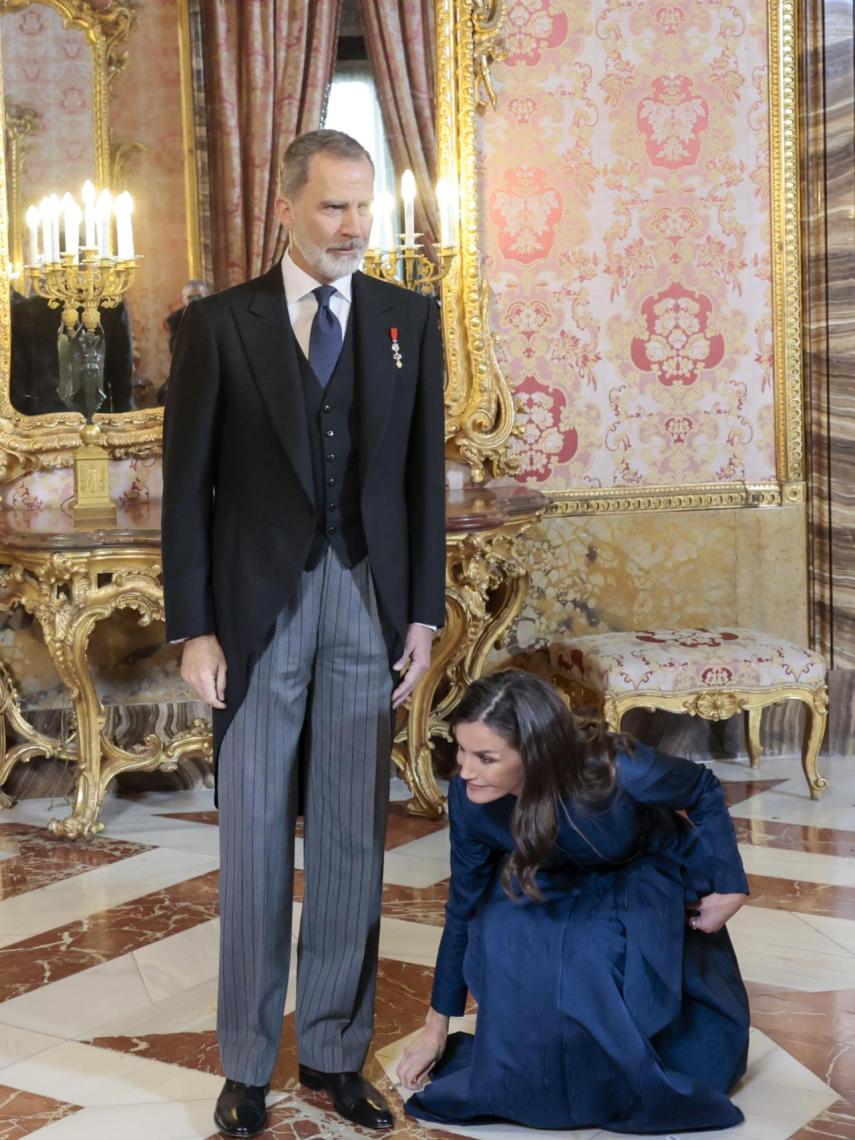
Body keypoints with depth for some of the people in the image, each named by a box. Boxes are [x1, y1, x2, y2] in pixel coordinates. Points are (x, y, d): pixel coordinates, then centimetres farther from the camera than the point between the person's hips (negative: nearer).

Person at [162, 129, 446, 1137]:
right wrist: (194, 628, -6)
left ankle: (335, 1051, 20)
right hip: (258, 604, -2)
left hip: (368, 601, 2)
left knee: (353, 837, 7)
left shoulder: (409, 319, 7)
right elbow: (187, 484, -1)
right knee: (254, 838, 5)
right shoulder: (219, 323, 0)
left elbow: (425, 474, 7)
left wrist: (424, 611, 2)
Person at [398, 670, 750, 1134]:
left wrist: (729, 885, -12)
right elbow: (464, 908, -12)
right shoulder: (469, 797, -29)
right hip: (556, 885, 3)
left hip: (646, 881, -3)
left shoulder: (620, 772, -40)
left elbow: (704, 790, -17)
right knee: (504, 931, -25)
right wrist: (437, 1025, -3)